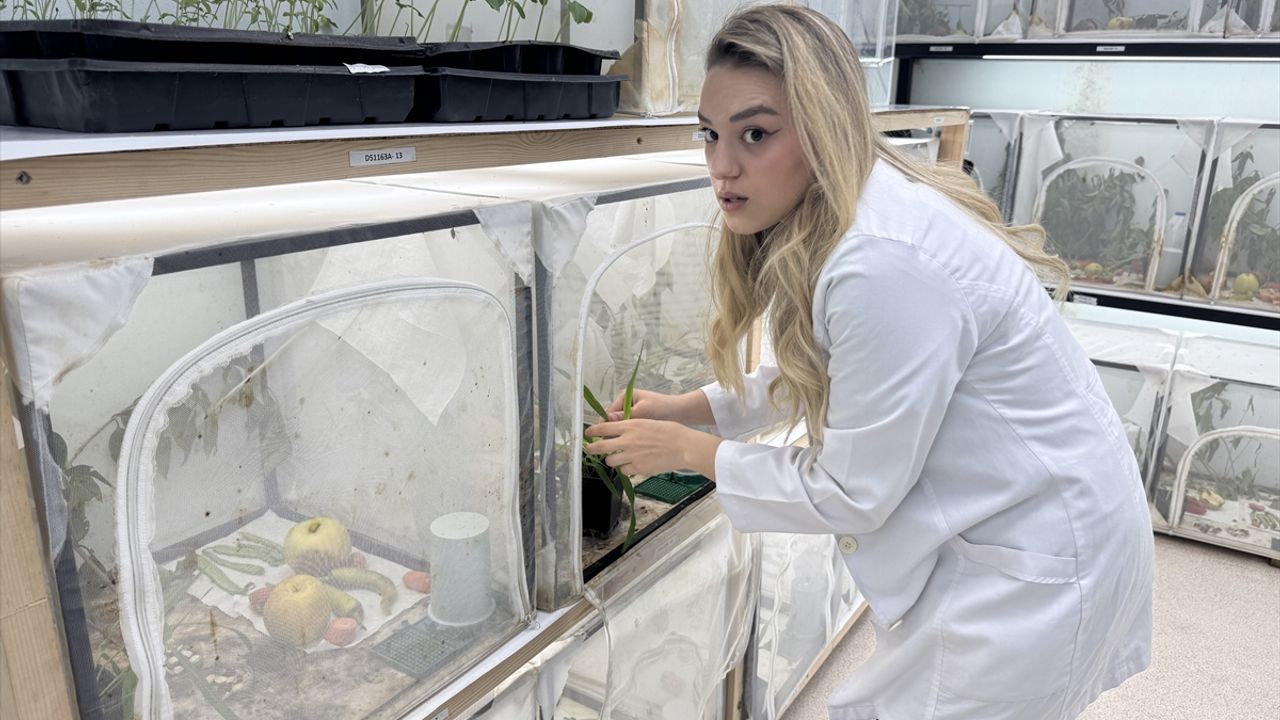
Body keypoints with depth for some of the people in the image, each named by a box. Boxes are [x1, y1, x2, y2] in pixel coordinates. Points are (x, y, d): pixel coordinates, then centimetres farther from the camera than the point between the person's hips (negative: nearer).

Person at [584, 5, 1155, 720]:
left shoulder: (886, 262, -32)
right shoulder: (822, 221, -2)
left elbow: (853, 493, -22)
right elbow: (816, 374, 14)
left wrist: (691, 452, -12)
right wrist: (689, 408, 6)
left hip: (1037, 558, -9)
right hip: (985, 529, 9)